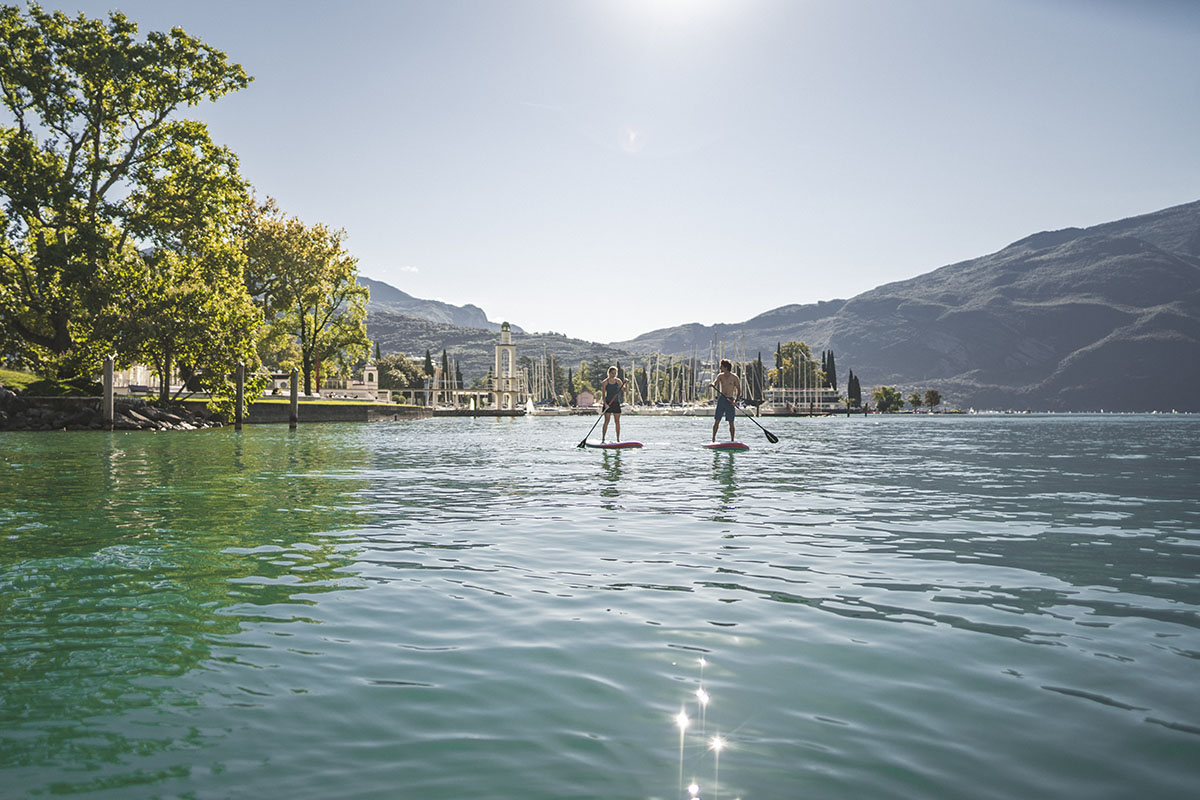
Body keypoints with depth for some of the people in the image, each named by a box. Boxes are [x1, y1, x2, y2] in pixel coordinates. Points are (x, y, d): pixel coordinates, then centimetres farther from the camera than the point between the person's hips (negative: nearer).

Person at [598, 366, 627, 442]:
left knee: (617, 422, 3)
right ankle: (603, 439, -3)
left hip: (616, 403, 3)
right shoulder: (605, 382, -3)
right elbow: (603, 394, -8)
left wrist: (625, 383, -16)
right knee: (606, 421, -6)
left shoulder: (618, 381, 6)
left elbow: (624, 390, 2)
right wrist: (605, 403, -20)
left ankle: (618, 439, 9)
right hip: (608, 403, -3)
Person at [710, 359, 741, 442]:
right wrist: (712, 384, -29)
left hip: (730, 401, -2)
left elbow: (739, 390, 2)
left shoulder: (734, 377, -3)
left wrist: (736, 400, -11)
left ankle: (732, 441, 7)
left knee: (731, 423, 0)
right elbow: (715, 383, -5)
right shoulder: (720, 376, 6)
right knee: (717, 421, 0)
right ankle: (713, 439, 5)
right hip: (721, 399, 2)